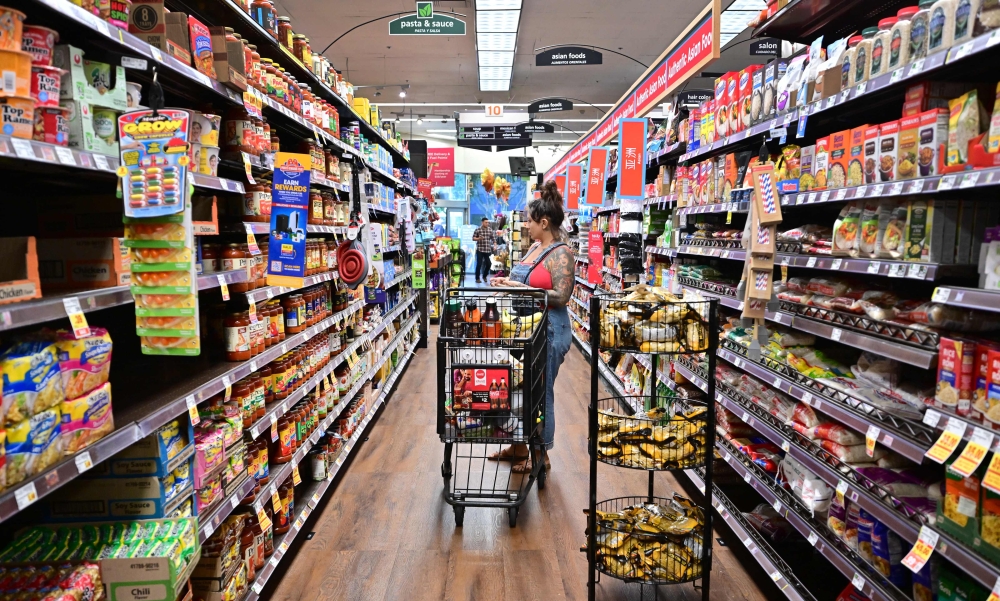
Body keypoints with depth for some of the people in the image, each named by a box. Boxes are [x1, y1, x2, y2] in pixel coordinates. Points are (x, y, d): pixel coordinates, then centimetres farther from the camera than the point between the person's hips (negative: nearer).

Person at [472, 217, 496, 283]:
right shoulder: (478, 230, -3)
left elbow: (493, 238, 7)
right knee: (479, 264, -4)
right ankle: (477, 278, 8)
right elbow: (473, 238, 0)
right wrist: (478, 238, -18)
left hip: (488, 250, 3)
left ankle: (484, 276, 27)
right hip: (480, 250, -3)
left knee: (488, 264, 5)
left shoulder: (490, 230, 5)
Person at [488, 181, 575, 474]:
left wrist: (520, 288, -21)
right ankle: (519, 446, 33)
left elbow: (560, 296, -22)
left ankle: (541, 454, 20)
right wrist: (509, 281, 2)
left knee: (540, 392, 3)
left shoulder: (561, 254, -16)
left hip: (549, 331, -9)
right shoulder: (534, 247, 11)